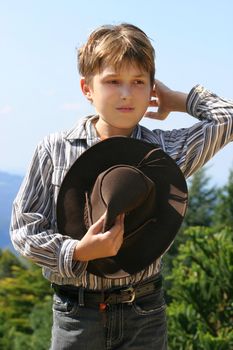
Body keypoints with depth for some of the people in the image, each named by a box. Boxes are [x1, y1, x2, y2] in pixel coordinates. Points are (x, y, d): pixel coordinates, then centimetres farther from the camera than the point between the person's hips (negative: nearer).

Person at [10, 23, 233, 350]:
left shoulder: (165, 150, 0)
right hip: (75, 313, -1)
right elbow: (24, 226, -2)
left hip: (144, 314, 1)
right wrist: (76, 252, -18)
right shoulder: (54, 150, -3)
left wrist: (177, 100, 5)